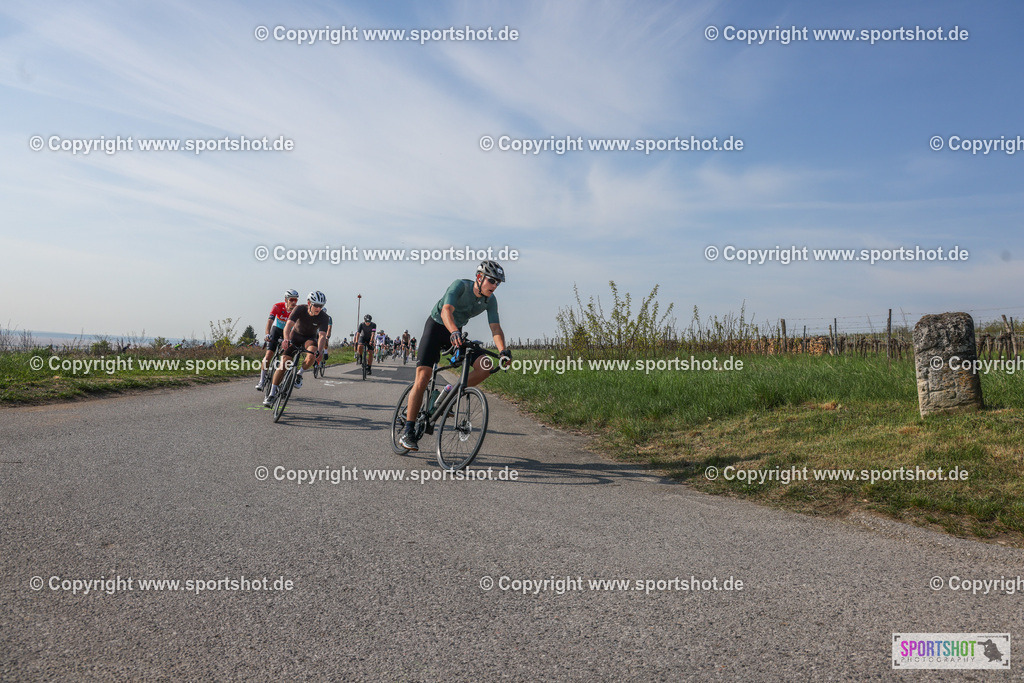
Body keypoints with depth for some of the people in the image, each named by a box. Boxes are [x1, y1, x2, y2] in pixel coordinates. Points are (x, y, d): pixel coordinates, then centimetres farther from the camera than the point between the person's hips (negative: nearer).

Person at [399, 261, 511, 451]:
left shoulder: (490, 300, -9)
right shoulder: (460, 286, -24)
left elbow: (495, 328, -17)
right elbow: (446, 311, -39)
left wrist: (503, 350, -35)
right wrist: (454, 332, -58)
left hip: (457, 334, 5)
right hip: (436, 326, -5)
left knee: (485, 366, -16)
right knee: (422, 378, -15)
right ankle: (408, 433, -10)